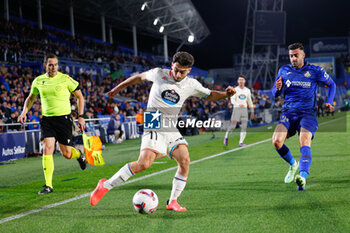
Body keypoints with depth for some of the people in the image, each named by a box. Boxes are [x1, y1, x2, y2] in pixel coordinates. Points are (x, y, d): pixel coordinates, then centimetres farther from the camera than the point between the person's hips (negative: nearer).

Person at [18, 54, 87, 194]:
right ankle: (48, 185, -10)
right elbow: (31, 98, 21)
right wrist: (24, 112, 5)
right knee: (47, 148, -15)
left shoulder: (65, 79, -6)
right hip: (47, 119, 2)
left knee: (66, 154, 1)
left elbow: (80, 96, 3)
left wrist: (81, 117, -2)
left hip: (64, 118, -2)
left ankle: (79, 155, 40)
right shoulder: (38, 81, 4)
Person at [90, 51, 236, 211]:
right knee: (144, 163, -23)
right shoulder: (159, 74, -4)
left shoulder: (191, 85, 5)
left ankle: (173, 202, 0)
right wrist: (119, 87, 24)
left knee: (185, 161, -14)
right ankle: (106, 185, -12)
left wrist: (225, 94, -1)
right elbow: (140, 77, 14)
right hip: (154, 126, -5)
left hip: (172, 129, 5)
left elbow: (210, 95, 19)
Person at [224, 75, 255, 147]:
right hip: (236, 109, -3)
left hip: (244, 109, 3)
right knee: (233, 126, -6)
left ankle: (241, 142, -2)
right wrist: (238, 104, -31)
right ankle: (226, 137, 20)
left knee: (244, 127, -7)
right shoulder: (235, 90, -2)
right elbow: (232, 100, -12)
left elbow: (250, 101, 18)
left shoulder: (247, 90, 10)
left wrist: (252, 112, 16)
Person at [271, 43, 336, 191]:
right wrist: (277, 88, -9)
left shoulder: (315, 71, 3)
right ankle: (293, 164, 10)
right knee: (276, 141, -19)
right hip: (288, 112, 3)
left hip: (307, 113, -3)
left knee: (305, 143, -27)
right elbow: (275, 94, 16)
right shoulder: (284, 71, 10)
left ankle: (303, 178, -43)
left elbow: (331, 84, 17)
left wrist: (329, 102, 1)